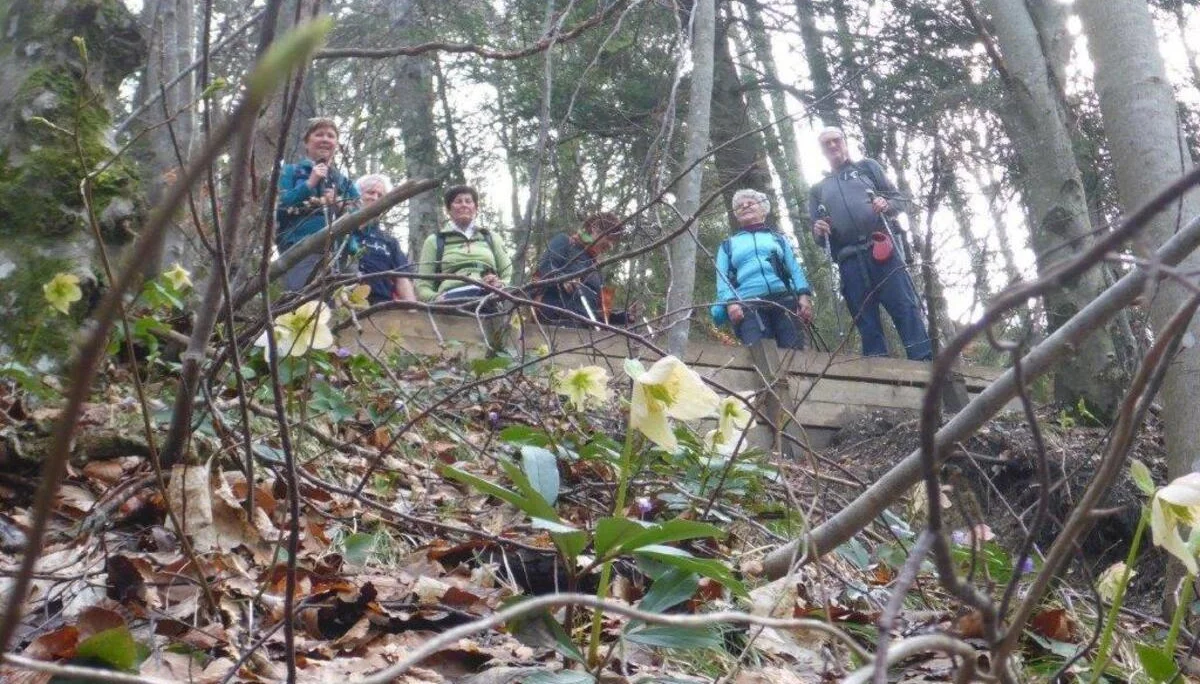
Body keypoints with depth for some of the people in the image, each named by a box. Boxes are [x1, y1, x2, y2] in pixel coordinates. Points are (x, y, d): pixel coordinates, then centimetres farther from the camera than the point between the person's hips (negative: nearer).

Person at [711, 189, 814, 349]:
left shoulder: (778, 238, 29)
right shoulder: (728, 245, 26)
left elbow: (795, 269, 17)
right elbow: (722, 278, 12)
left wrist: (804, 295, -3)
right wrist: (730, 302, -9)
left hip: (784, 300, 1)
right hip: (748, 306, -1)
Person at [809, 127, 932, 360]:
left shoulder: (867, 167, 21)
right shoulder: (817, 190, 25)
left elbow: (898, 200, 15)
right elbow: (819, 239, 22)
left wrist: (886, 205, -8)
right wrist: (818, 232, -2)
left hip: (882, 247, -2)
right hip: (850, 261, 2)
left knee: (906, 310, -12)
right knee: (867, 323, -3)